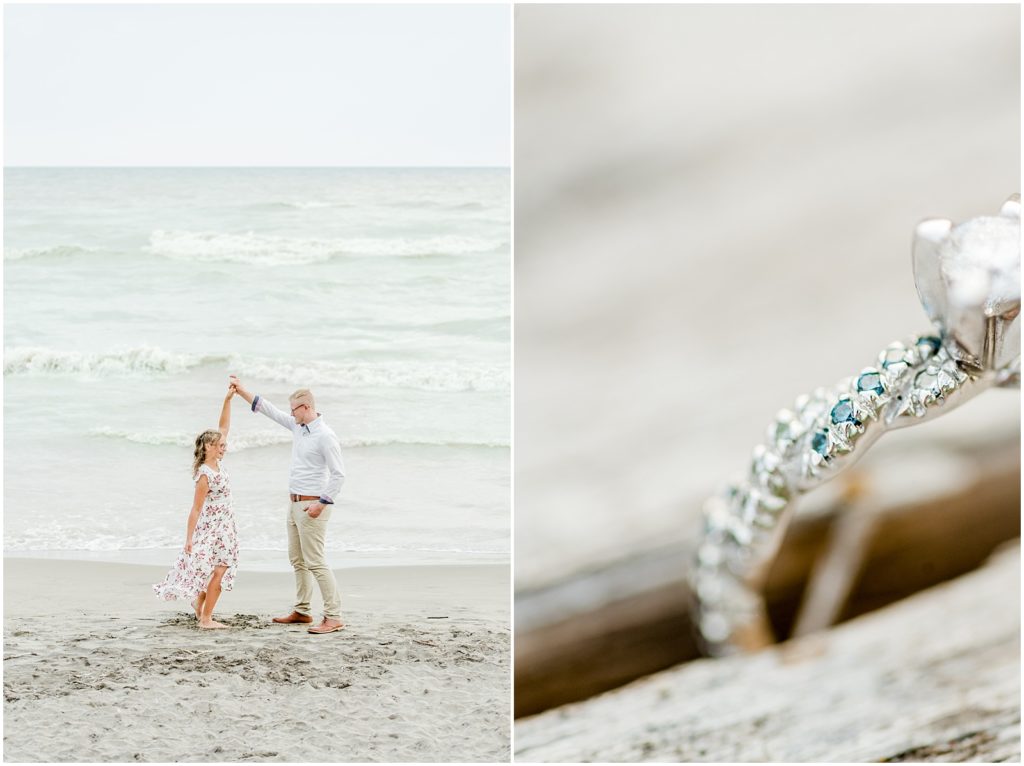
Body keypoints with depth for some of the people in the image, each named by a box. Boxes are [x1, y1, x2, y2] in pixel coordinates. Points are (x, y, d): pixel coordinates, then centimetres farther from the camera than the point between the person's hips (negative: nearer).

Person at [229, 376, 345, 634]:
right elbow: (269, 409, 18)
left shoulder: (325, 436, -18)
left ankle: (334, 617, -11)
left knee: (315, 562, -11)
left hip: (311, 505, -10)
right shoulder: (298, 426, 8)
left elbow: (338, 474, -20)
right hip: (295, 503, 10)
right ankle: (301, 611, 24)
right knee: (297, 560, 15)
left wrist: (321, 504, -21)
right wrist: (241, 391, 18)